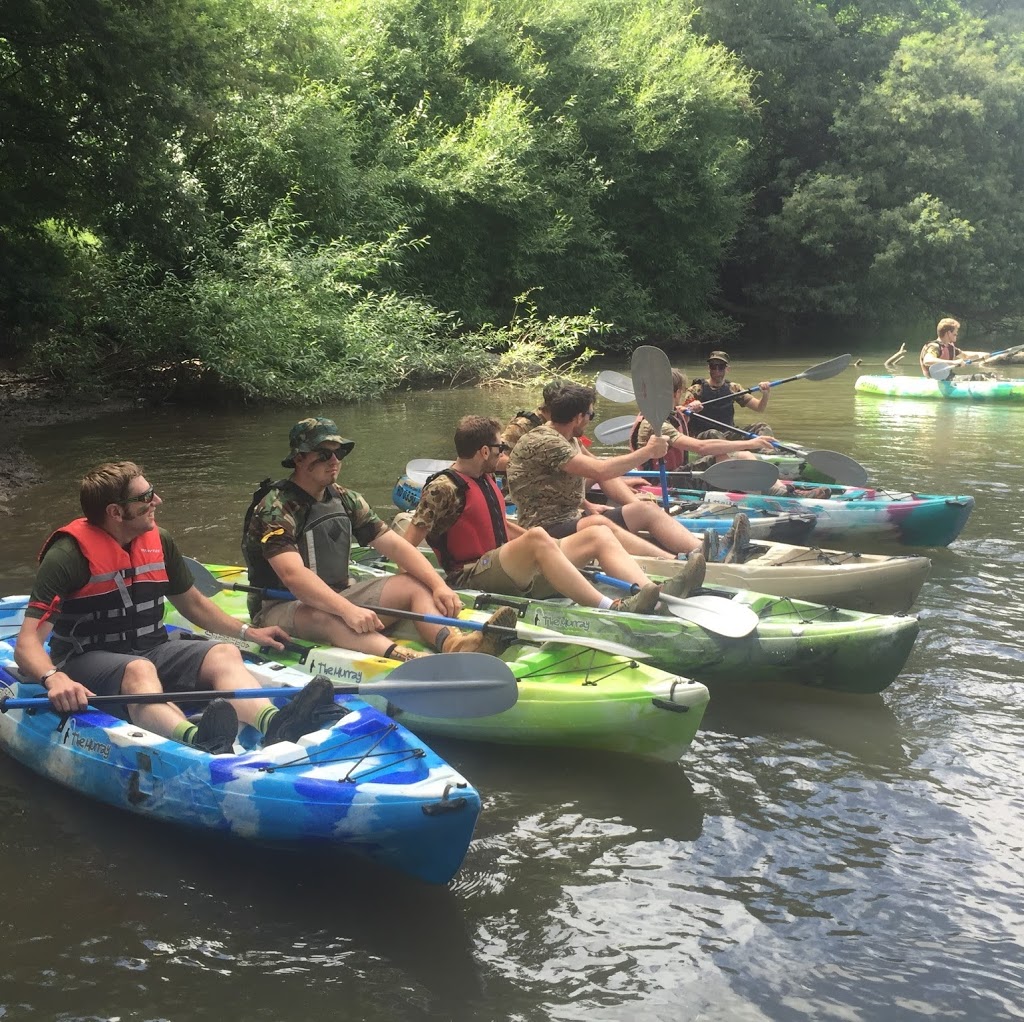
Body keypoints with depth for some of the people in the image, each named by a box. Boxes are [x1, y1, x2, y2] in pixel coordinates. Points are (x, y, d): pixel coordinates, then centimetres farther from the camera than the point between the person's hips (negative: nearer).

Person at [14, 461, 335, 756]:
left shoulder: (159, 542, 5)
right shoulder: (70, 553, -15)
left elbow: (193, 603, 22)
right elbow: (27, 645, -21)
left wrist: (248, 632, 14)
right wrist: (54, 679, -41)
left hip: (152, 650, 6)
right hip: (89, 659, -6)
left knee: (224, 654, -22)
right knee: (139, 671, -39)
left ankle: (273, 724, -52)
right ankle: (196, 739, -70)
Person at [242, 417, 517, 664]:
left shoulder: (345, 500, 6)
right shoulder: (275, 508, -17)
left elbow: (394, 544, 0)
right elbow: (292, 575, -31)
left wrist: (440, 586, -15)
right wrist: (347, 610, -44)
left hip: (338, 597, 7)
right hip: (282, 610, -7)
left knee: (415, 585, -11)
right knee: (324, 616, -40)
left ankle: (453, 644, -42)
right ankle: (403, 657, -67)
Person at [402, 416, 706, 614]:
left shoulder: (485, 480, 16)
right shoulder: (444, 488, -12)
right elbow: (407, 545, -18)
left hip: (512, 570, 10)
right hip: (472, 578, -10)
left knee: (598, 536, 0)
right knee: (537, 538, -38)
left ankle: (657, 594, -24)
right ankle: (612, 610, -50)